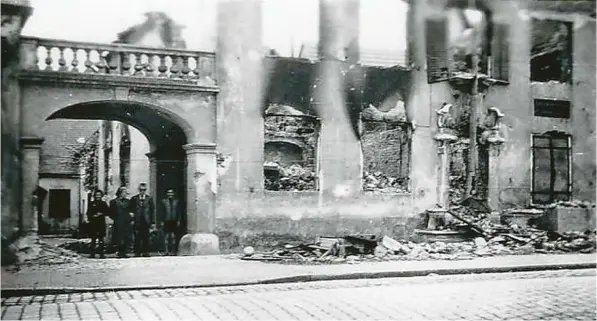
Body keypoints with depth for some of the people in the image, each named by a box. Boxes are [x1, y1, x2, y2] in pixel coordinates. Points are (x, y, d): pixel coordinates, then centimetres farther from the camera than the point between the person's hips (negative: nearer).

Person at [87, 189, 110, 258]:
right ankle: (92, 253, 5)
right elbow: (88, 213, 5)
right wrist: (93, 216, -13)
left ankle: (101, 253, 3)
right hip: (93, 224, 0)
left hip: (101, 223, 1)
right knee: (93, 239, 1)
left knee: (101, 239, 1)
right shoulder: (91, 204, 7)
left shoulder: (103, 203, 9)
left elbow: (108, 212, 6)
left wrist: (101, 214, -9)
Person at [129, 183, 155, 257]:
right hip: (137, 222, 0)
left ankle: (146, 253, 9)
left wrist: (153, 222, 0)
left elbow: (153, 211, 5)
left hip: (146, 222, 0)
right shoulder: (134, 199, 6)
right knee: (137, 239, -2)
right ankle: (137, 253, 5)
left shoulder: (149, 199, 6)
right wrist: (132, 219, -3)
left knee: (146, 239, 2)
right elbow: (130, 210, 8)